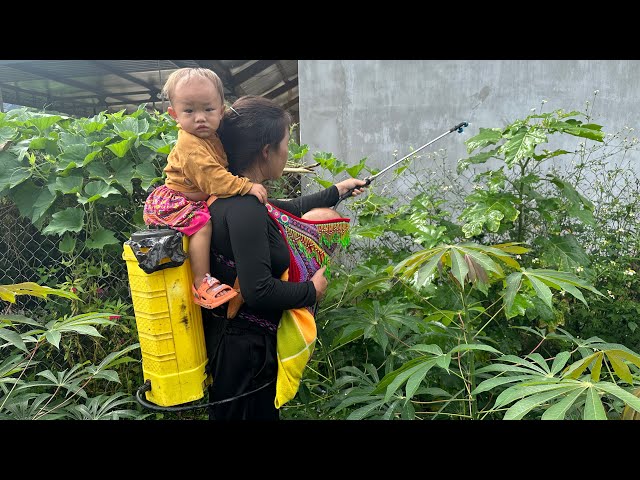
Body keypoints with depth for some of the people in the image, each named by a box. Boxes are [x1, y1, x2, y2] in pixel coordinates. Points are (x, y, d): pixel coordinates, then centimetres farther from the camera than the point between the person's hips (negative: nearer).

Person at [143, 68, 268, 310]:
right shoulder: (190, 145, -26)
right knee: (201, 223, -29)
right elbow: (213, 177, -32)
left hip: (197, 199, 10)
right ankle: (202, 282, -21)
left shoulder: (213, 138, 4)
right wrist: (247, 186, -34)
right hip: (173, 201, -10)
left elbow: (221, 170, 20)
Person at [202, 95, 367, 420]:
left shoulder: (234, 197, 4)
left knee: (264, 411, 25)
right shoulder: (244, 208, -26)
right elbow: (258, 292, -29)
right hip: (243, 349, -9)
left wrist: (337, 191, 29)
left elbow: (287, 210, 21)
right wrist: (312, 290, -13)